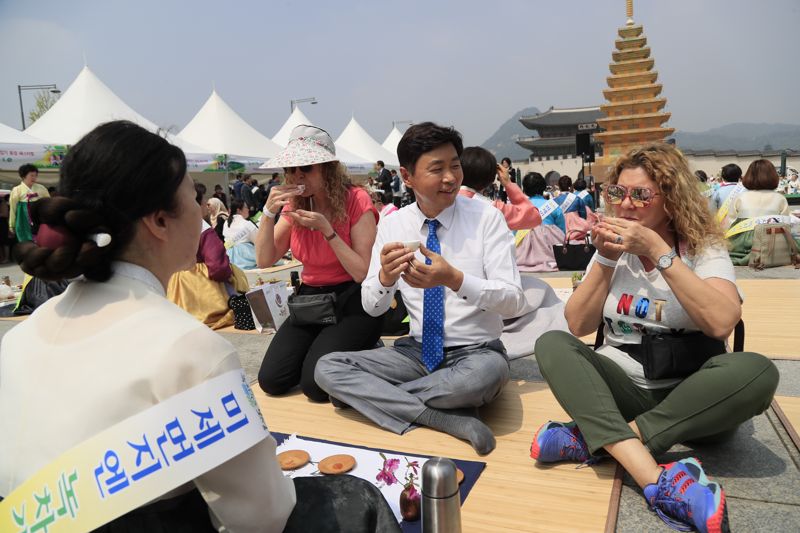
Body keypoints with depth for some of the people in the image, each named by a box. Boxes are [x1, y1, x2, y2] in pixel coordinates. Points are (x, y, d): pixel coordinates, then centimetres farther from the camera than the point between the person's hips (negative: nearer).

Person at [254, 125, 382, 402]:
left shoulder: (356, 200, -13)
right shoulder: (294, 205, 3)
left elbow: (362, 273, -16)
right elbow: (264, 260, -1)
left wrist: (327, 229, -24)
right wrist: (268, 213, -15)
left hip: (352, 301, -5)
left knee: (316, 384, -20)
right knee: (271, 380, -9)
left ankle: (362, 351, 8)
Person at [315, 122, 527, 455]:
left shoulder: (486, 218, -9)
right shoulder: (394, 225, 0)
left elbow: (514, 302, -15)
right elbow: (371, 306, -1)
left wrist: (453, 279, -33)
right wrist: (385, 277, -26)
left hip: (475, 353, -3)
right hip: (417, 350, 4)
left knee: (489, 372, -39)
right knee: (327, 368, -14)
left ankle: (376, 396, -14)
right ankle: (446, 418, -21)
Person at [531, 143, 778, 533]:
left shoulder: (704, 248, -4)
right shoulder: (614, 249, 6)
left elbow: (721, 323, -23)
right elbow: (577, 325, -2)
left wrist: (659, 250, -23)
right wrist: (606, 260, -11)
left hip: (690, 399, -2)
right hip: (621, 389, 3)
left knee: (755, 371, -31)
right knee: (552, 344, -24)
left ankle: (593, 439, -30)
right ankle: (656, 481, -38)